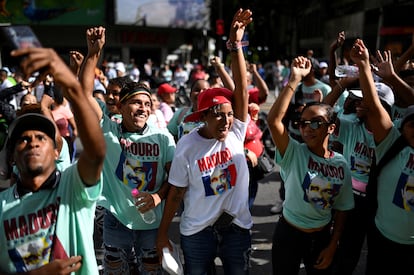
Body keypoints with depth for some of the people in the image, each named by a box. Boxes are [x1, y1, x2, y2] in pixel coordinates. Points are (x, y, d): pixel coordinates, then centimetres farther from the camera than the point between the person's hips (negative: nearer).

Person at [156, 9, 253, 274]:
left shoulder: (236, 132, -9)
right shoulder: (187, 145, -14)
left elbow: (242, 90, -20)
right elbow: (176, 192, -6)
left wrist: (236, 44, -27)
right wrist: (163, 232, -2)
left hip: (237, 226, 2)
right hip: (197, 230, -2)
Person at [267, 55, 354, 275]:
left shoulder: (341, 164, -7)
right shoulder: (294, 153, -17)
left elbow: (342, 208, 3)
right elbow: (273, 120, -34)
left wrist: (332, 245, 1)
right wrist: (294, 80, -36)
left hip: (322, 236, 3)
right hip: (288, 233, -2)